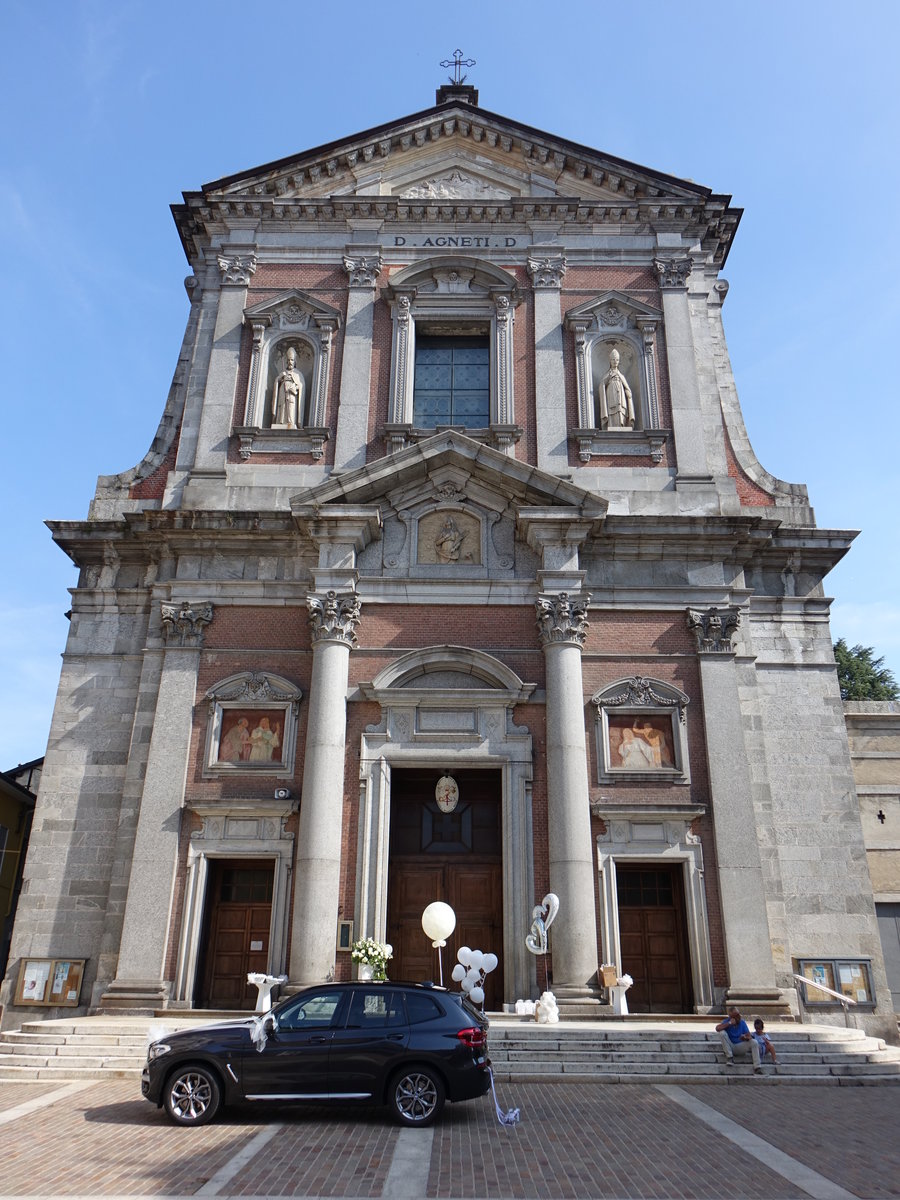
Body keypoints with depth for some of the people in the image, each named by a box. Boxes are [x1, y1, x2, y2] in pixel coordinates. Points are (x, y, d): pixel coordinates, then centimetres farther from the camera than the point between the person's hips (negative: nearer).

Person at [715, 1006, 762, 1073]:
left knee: (754, 1042, -23)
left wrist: (745, 1038, -31)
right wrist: (729, 1023, -27)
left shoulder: (742, 1022, 0)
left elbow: (749, 1036, -7)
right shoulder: (727, 1021, -8)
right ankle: (729, 1057, -19)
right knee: (722, 1033, -27)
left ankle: (757, 1067, -21)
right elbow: (717, 1028, -27)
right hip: (730, 1047, -2)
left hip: (740, 1047, 2)